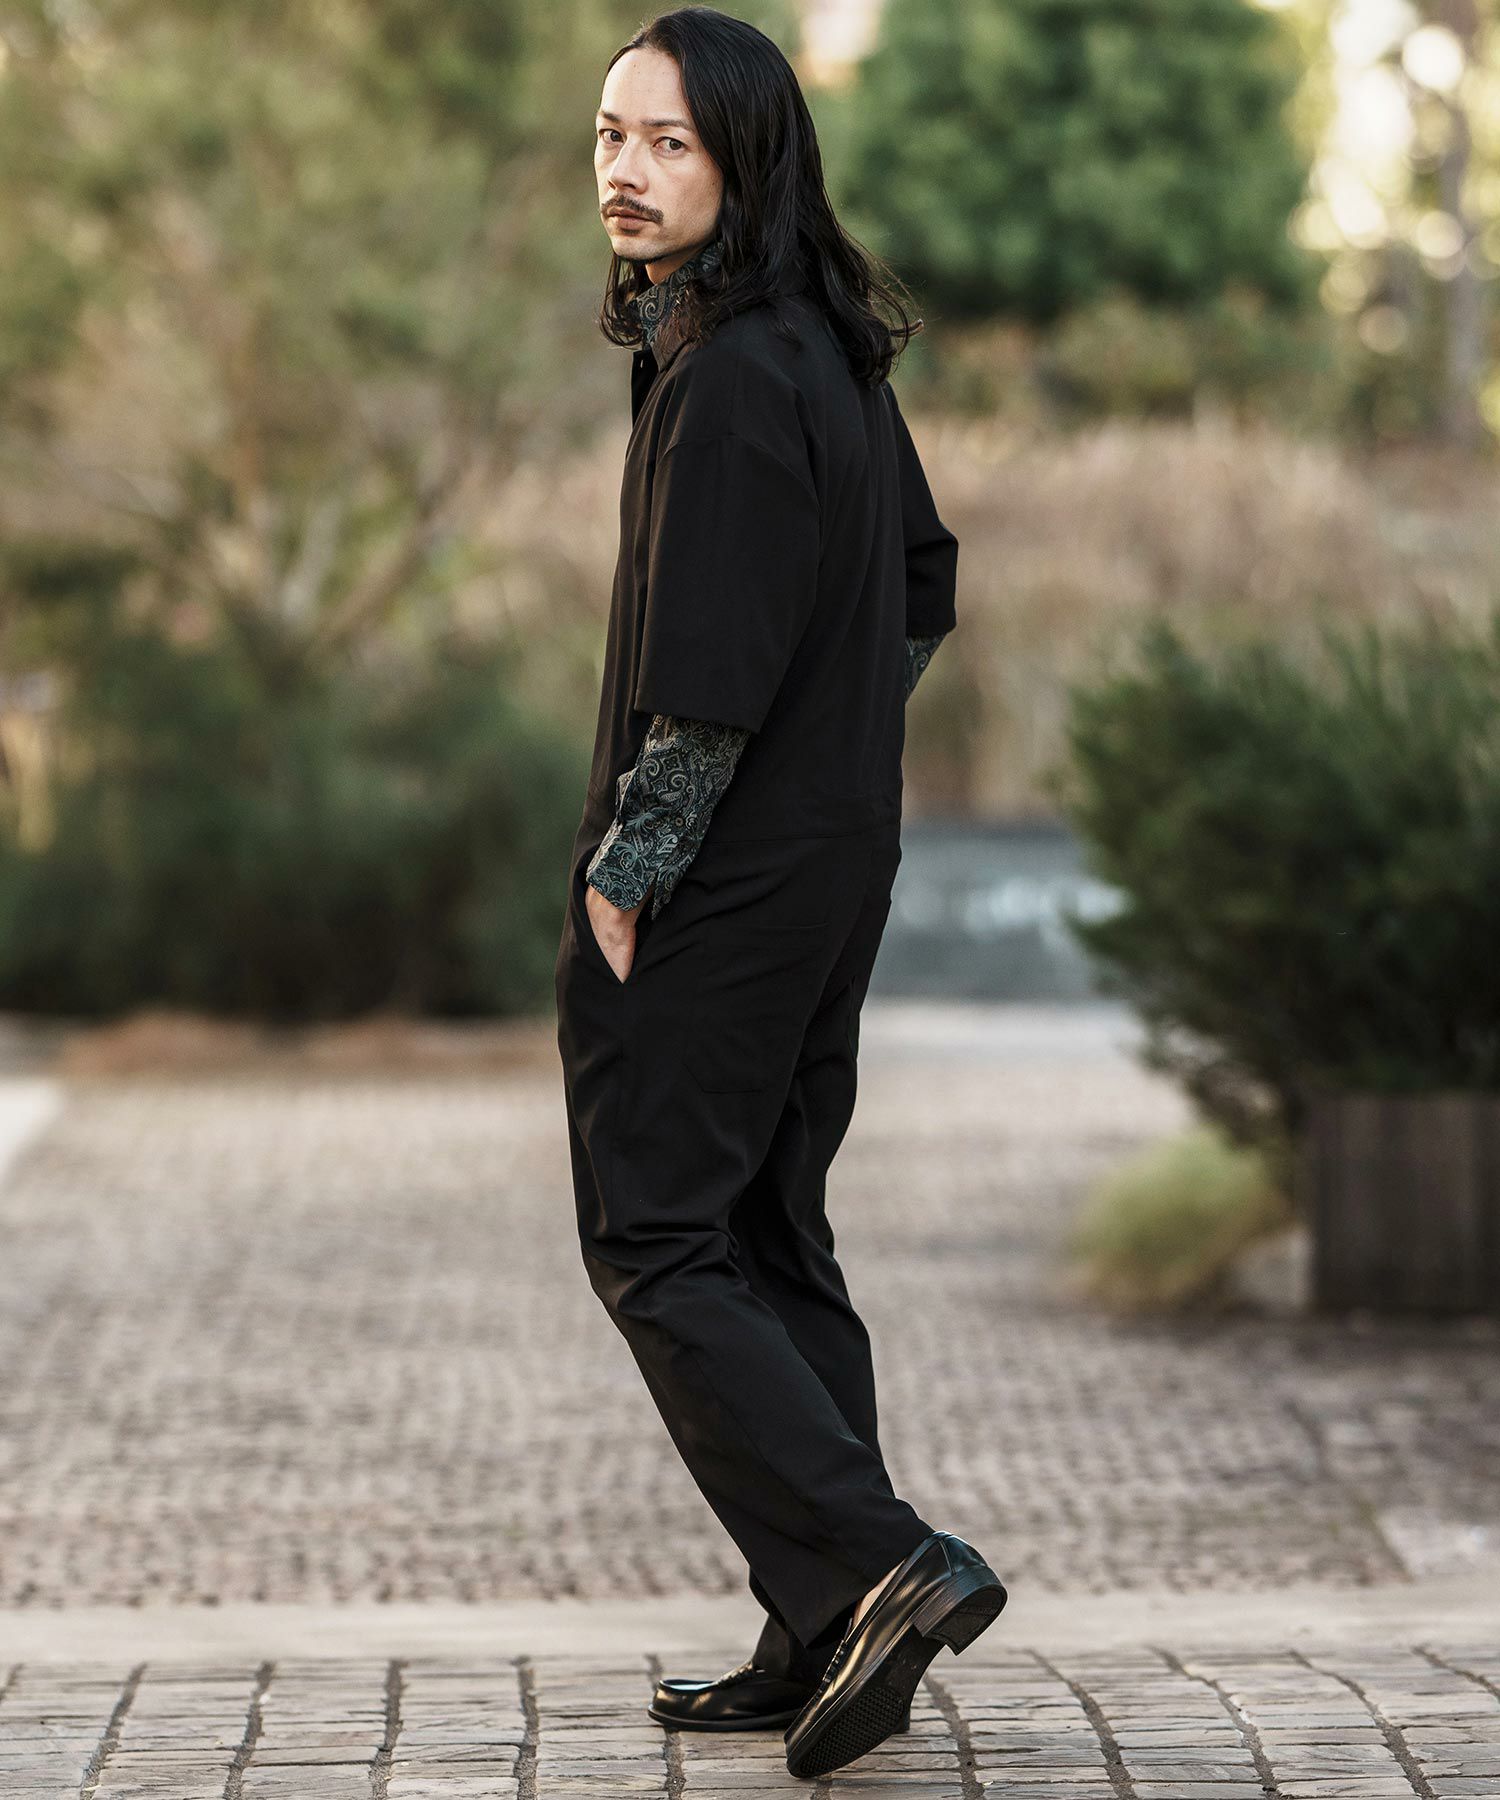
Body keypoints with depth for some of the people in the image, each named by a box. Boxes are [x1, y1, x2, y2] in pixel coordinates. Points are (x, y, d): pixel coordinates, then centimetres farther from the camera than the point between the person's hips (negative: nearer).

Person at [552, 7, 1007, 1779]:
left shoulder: (727, 381, -20)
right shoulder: (834, 353, 10)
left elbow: (707, 675, -23)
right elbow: (924, 587, 21)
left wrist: (622, 877, -15)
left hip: (718, 882, -9)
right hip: (832, 854, 9)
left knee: (652, 1242, -3)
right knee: (771, 1238, 13)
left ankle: (883, 1564, -13)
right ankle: (828, 1645, 15)